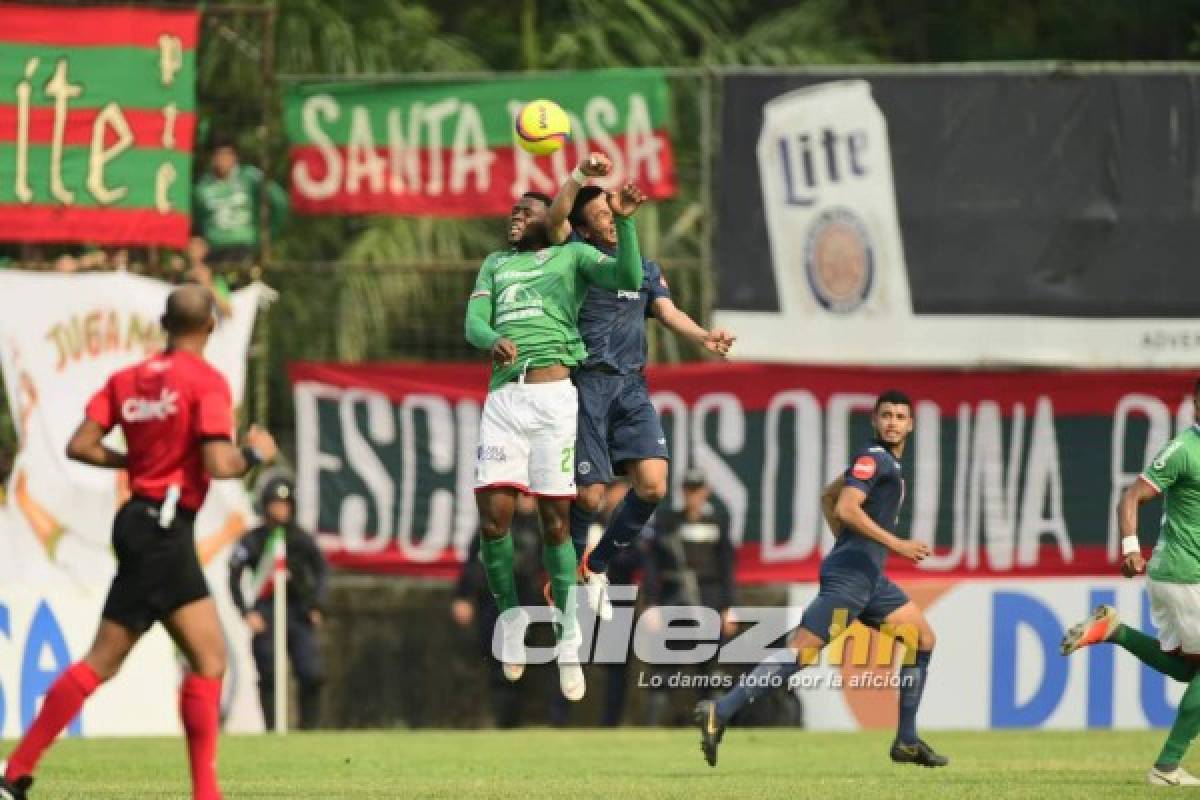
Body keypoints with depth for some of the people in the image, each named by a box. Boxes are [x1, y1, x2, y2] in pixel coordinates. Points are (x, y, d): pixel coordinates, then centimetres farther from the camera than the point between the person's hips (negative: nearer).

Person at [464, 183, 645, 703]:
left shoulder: (572, 256, 13)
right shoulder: (496, 264, 24)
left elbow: (628, 278, -3)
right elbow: (473, 323, 10)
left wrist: (624, 222, -18)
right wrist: (493, 339, -14)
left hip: (554, 396, -3)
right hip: (502, 400, 3)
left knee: (555, 522, -3)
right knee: (493, 518, -10)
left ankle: (568, 641, 8)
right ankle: (510, 616, 12)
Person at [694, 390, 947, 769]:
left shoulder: (887, 462, 20)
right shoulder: (872, 457, -9)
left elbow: (828, 497, 31)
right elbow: (845, 508, -22)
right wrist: (896, 544, -19)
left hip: (870, 578, 10)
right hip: (850, 576, -10)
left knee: (923, 636, 14)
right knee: (803, 649, -18)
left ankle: (906, 742, 14)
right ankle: (720, 712, -22)